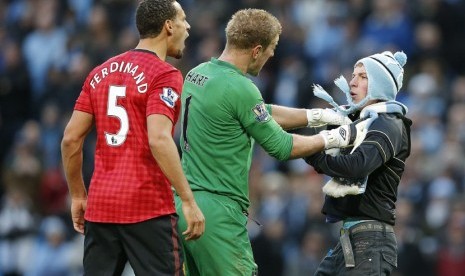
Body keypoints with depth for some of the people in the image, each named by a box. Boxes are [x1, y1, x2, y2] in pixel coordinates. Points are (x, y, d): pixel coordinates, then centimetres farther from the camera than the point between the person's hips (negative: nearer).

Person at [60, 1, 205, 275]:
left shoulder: (101, 73, 13)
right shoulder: (164, 75, -8)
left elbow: (71, 139, 10)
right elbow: (159, 140, -20)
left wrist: (78, 195, 19)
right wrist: (189, 200, -19)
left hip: (100, 207, 6)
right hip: (149, 210, -6)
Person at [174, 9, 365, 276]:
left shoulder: (197, 74, 11)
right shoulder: (240, 89, -17)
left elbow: (263, 113, 20)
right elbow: (281, 147, -7)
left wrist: (319, 115, 20)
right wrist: (333, 138, 6)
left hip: (183, 203, 9)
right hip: (218, 212, -9)